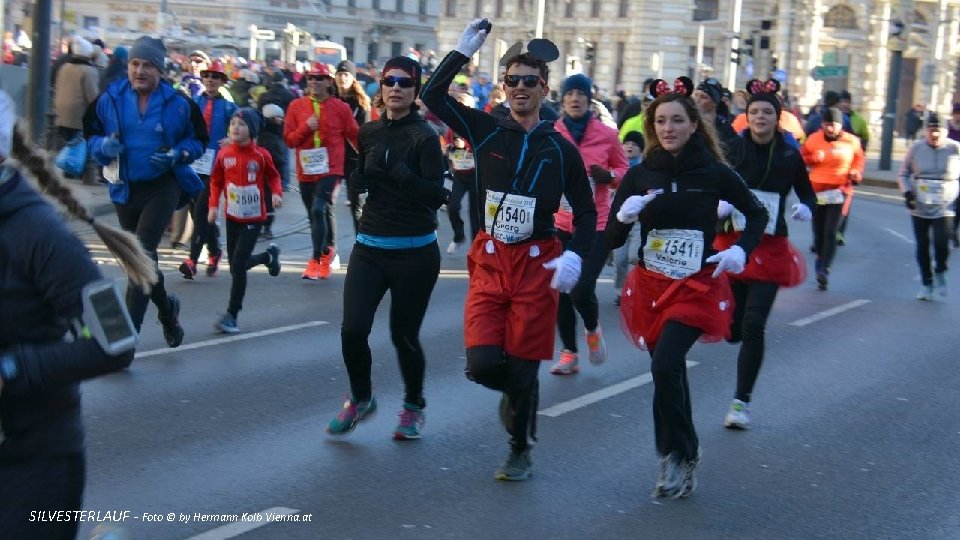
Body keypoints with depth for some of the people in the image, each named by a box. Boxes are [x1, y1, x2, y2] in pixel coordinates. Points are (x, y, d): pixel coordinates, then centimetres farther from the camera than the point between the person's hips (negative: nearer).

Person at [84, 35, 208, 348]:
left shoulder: (178, 104, -6)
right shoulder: (109, 99, -2)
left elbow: (198, 140, 4)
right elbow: (91, 136, 7)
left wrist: (177, 155, -15)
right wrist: (104, 146, -15)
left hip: (163, 187, -4)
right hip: (125, 189, 4)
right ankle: (167, 309, 41)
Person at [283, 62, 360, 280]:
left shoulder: (341, 108, -2)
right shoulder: (297, 106, 3)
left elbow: (354, 136, 7)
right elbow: (288, 139, 2)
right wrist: (306, 127, -13)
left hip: (330, 170, -3)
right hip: (306, 171, 4)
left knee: (320, 209, -20)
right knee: (315, 215, 12)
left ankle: (317, 259, -13)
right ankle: (329, 253, 32)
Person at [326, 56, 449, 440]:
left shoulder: (424, 136, -11)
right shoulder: (369, 132, 6)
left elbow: (436, 195, -20)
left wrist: (397, 169, -30)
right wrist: (359, 179, -2)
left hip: (414, 253, -4)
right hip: (369, 246, 4)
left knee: (404, 335, 4)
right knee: (352, 329, -6)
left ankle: (414, 407, 30)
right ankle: (360, 398, 21)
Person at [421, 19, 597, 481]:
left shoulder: (560, 149, -1)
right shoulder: (486, 131, 3)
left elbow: (586, 211, 5)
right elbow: (433, 98, -4)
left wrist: (575, 256, -11)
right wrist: (463, 51, -9)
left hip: (537, 263, -1)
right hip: (490, 260, 1)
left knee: (522, 369, 3)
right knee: (482, 363, -12)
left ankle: (521, 451, 26)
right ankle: (515, 391, 24)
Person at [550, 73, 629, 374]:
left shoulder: (607, 135, -1)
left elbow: (624, 172, 9)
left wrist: (608, 176, -12)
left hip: (597, 224, -2)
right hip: (561, 224, 2)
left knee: (582, 290, -13)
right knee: (561, 290, 2)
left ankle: (593, 329, 21)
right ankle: (569, 354, 18)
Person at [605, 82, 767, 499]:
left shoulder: (714, 173, -6)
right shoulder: (639, 175, -1)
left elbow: (757, 214, 10)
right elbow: (612, 240, 0)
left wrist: (741, 250, -8)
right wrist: (624, 217, -21)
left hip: (697, 287, -3)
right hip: (650, 286, 3)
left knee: (665, 365, -21)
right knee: (668, 371, 12)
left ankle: (679, 456, -4)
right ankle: (682, 457, 31)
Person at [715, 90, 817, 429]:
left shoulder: (790, 156, -1)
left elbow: (807, 193, 12)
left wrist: (806, 209, -10)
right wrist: (718, 206, -24)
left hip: (770, 249, 0)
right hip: (732, 243, 1)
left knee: (753, 326, -10)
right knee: (732, 329, 4)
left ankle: (742, 402, 2)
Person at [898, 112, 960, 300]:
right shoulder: (916, 149, 0)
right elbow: (904, 174, 10)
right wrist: (907, 192, -6)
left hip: (945, 207, -2)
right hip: (920, 207, 2)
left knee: (942, 244, -16)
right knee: (922, 246, 7)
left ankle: (940, 273, 14)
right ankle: (927, 283, 23)